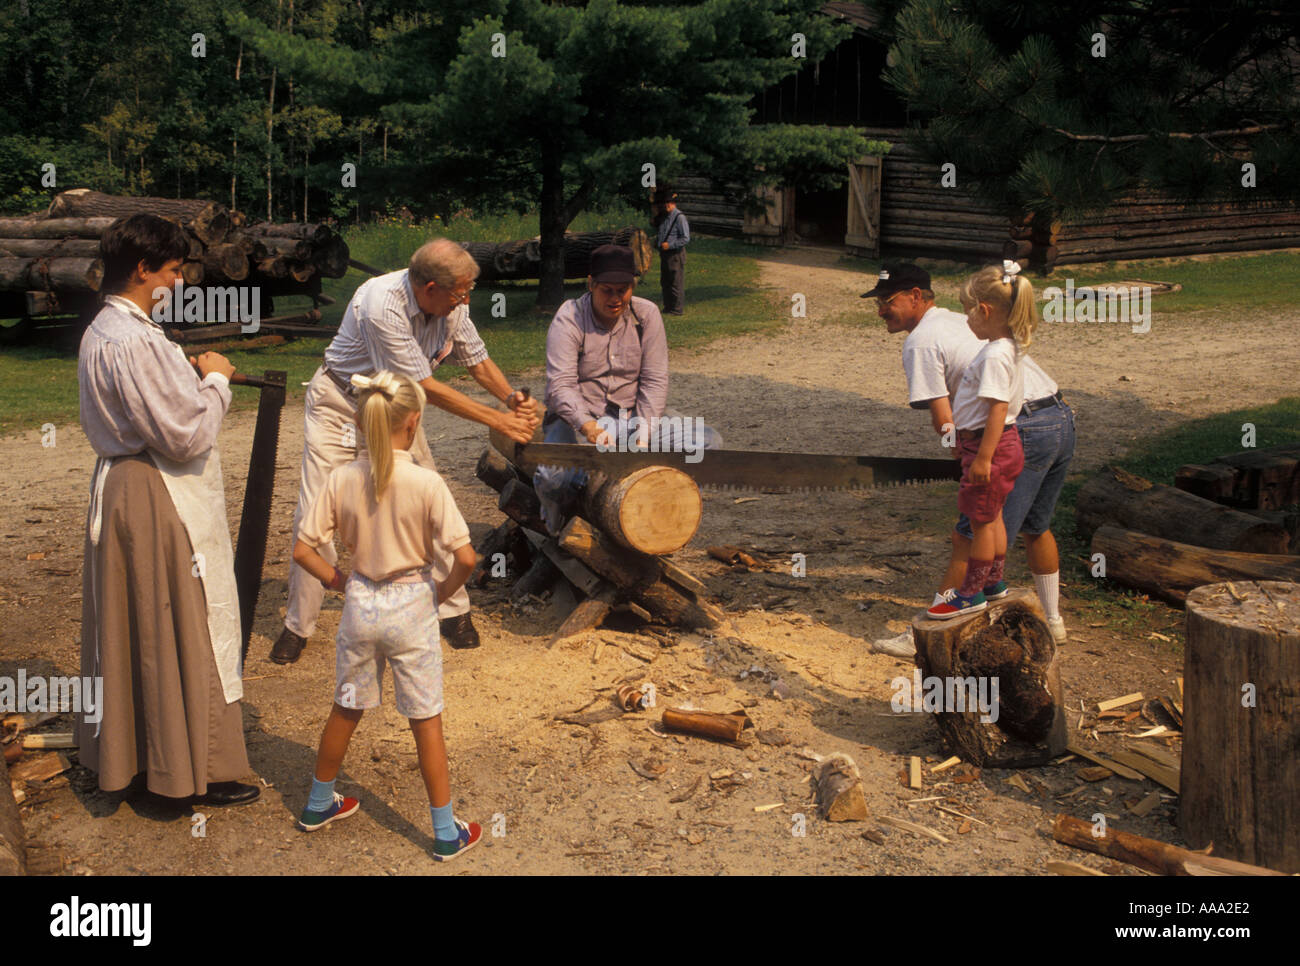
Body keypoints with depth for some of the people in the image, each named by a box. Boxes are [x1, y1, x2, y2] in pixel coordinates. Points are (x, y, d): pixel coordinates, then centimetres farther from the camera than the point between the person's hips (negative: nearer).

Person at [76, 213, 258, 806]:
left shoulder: (102, 331, 9)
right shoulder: (136, 341, -24)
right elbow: (187, 434, -24)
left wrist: (196, 376, 7)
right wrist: (215, 380, -10)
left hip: (120, 485, 10)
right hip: (160, 498, -10)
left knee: (129, 625, 19)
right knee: (183, 629, 1)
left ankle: (125, 754, 33)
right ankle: (199, 769, 14)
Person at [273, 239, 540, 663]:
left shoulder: (452, 305, -14)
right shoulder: (381, 306, -34)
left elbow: (477, 358, 2)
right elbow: (426, 386, -30)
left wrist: (512, 397, -18)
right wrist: (499, 420, -27)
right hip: (340, 407, -5)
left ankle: (453, 610, 14)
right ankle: (298, 625, 11)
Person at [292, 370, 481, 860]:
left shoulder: (342, 479, -8)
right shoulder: (426, 483, -18)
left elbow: (302, 550, -6)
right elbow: (465, 557, -21)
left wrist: (339, 581, 8)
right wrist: (443, 592, -3)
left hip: (360, 604, 3)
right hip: (411, 606, -3)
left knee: (346, 709, 22)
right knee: (426, 719, 8)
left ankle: (318, 805, 39)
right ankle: (446, 832, 16)